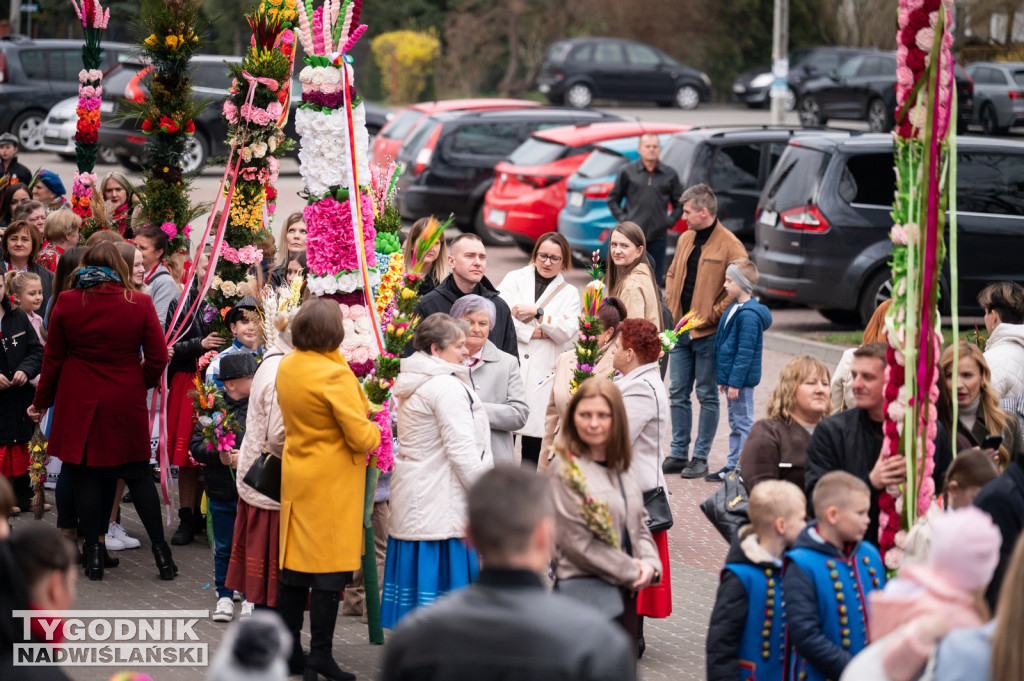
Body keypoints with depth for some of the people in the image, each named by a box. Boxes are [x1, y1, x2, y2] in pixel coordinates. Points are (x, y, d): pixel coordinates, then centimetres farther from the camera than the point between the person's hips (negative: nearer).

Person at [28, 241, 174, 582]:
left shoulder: (67, 303, -3)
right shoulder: (139, 303, -5)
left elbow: (53, 359, 3)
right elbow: (158, 358, -4)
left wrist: (42, 400, 15)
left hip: (79, 402, 0)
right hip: (126, 401, 0)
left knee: (85, 474, 7)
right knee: (137, 473, 9)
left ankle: (94, 554, 8)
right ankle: (160, 552, 8)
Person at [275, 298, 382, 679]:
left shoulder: (286, 367, 2)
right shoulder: (335, 375, -21)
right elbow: (362, 438, -20)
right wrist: (374, 432, 1)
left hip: (296, 475, 8)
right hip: (333, 483, -7)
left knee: (294, 562, 14)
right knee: (330, 567, -1)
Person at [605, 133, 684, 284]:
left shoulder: (669, 174, 8)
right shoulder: (627, 172, 5)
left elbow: (680, 202, 15)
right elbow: (613, 199, 11)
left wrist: (671, 220, 1)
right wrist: (622, 218, -1)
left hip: (658, 236, 2)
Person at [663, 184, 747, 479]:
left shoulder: (730, 246, -12)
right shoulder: (685, 239, 11)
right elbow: (672, 274, 22)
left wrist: (710, 316, -15)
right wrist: (671, 307, 7)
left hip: (708, 334, -7)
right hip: (681, 331, 7)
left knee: (707, 396, 3)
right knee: (678, 393, 10)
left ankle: (701, 458, 9)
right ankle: (679, 454, 18)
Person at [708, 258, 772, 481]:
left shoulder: (749, 314, -19)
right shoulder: (735, 309, 12)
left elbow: (745, 352, -21)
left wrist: (735, 382, -21)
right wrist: (724, 378, 20)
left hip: (742, 379, -10)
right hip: (731, 377, 10)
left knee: (743, 423, -4)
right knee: (735, 423, 15)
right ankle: (733, 466, 21)